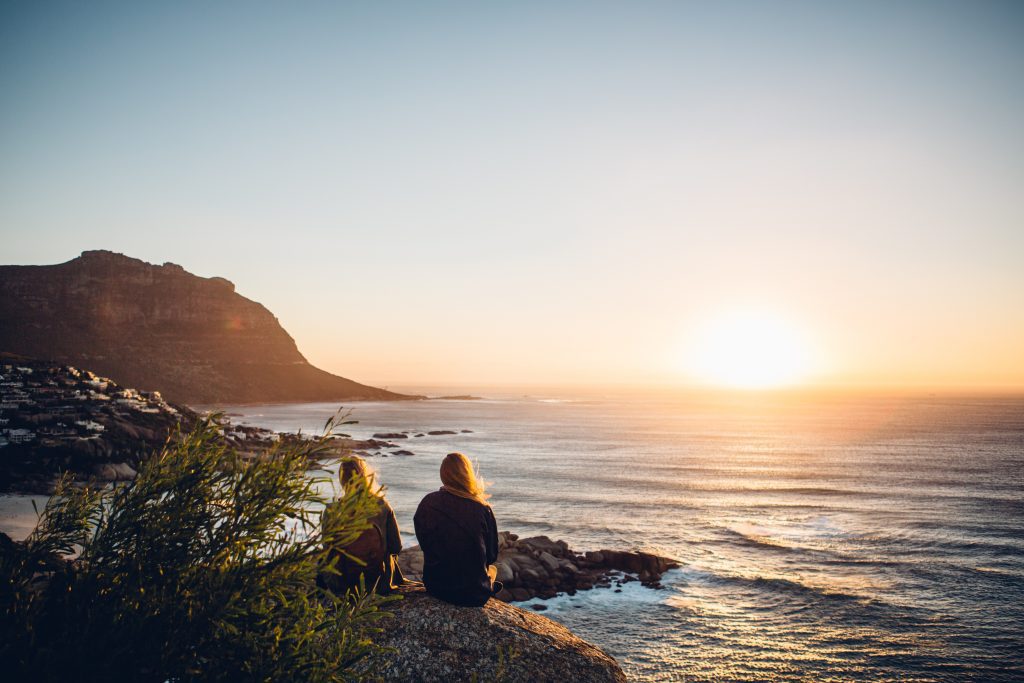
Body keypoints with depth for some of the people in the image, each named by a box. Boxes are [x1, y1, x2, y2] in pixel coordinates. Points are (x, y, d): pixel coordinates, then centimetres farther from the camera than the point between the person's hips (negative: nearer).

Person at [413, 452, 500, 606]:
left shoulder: (426, 504, -9)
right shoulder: (482, 509, -17)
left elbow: (424, 545, 4)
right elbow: (491, 556, -6)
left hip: (434, 587, 3)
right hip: (473, 593, -2)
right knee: (492, 569, 31)